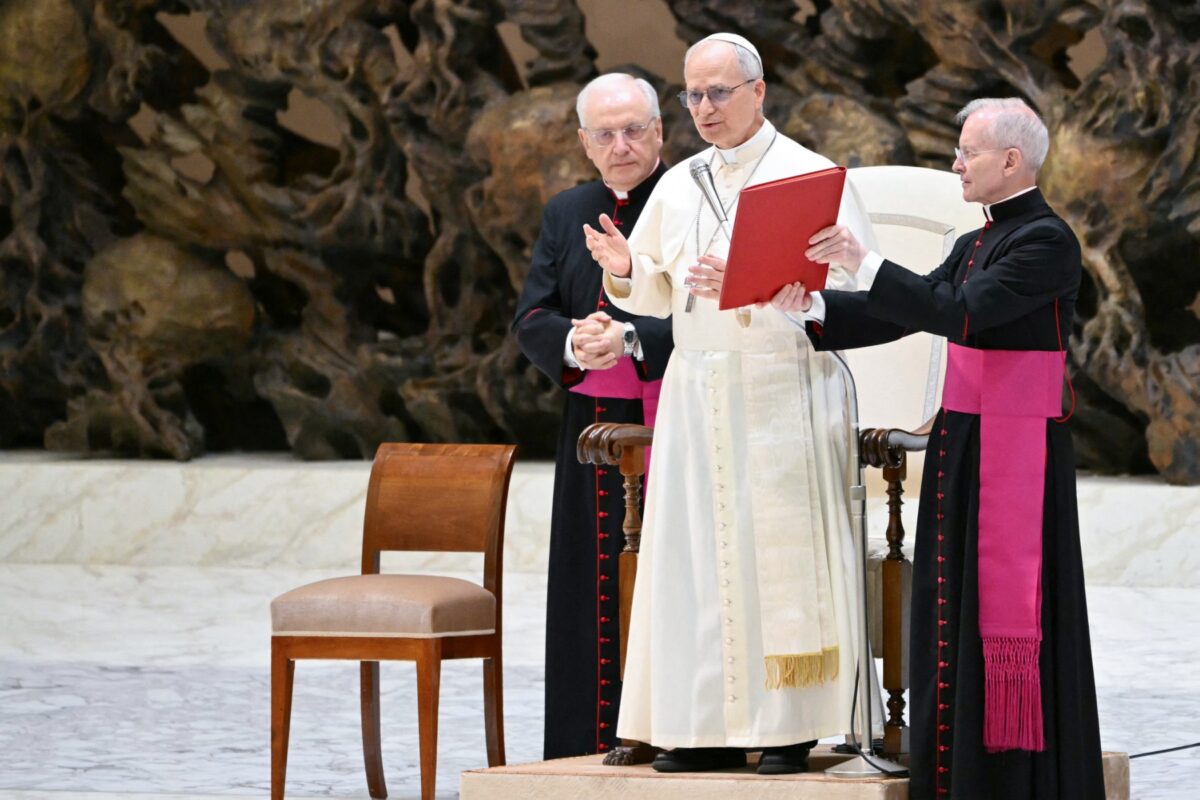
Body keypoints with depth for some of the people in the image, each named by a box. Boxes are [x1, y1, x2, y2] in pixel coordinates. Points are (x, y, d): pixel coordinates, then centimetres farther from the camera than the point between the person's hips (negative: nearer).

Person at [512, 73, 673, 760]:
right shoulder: (566, 215, 14)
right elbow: (531, 318, 8)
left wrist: (631, 339, -23)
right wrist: (573, 343, -13)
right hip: (593, 436, 5)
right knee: (594, 595, 5)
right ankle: (595, 749, 9)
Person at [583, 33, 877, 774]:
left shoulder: (810, 176, -3)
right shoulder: (678, 186, 15)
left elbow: (848, 283, -11)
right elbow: (660, 294, 18)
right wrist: (626, 270, -4)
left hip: (781, 390, -5)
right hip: (697, 394, 5)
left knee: (779, 553, -6)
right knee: (695, 554, 2)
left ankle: (790, 725, -2)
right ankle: (710, 722, 6)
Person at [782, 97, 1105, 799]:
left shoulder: (1047, 240, -12)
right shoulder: (977, 244, 16)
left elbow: (962, 311, -22)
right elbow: (900, 316, 13)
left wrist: (865, 263, -22)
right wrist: (814, 307, 0)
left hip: (1016, 451, -9)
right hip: (962, 444, 9)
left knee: (1007, 607, -7)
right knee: (958, 609, 9)